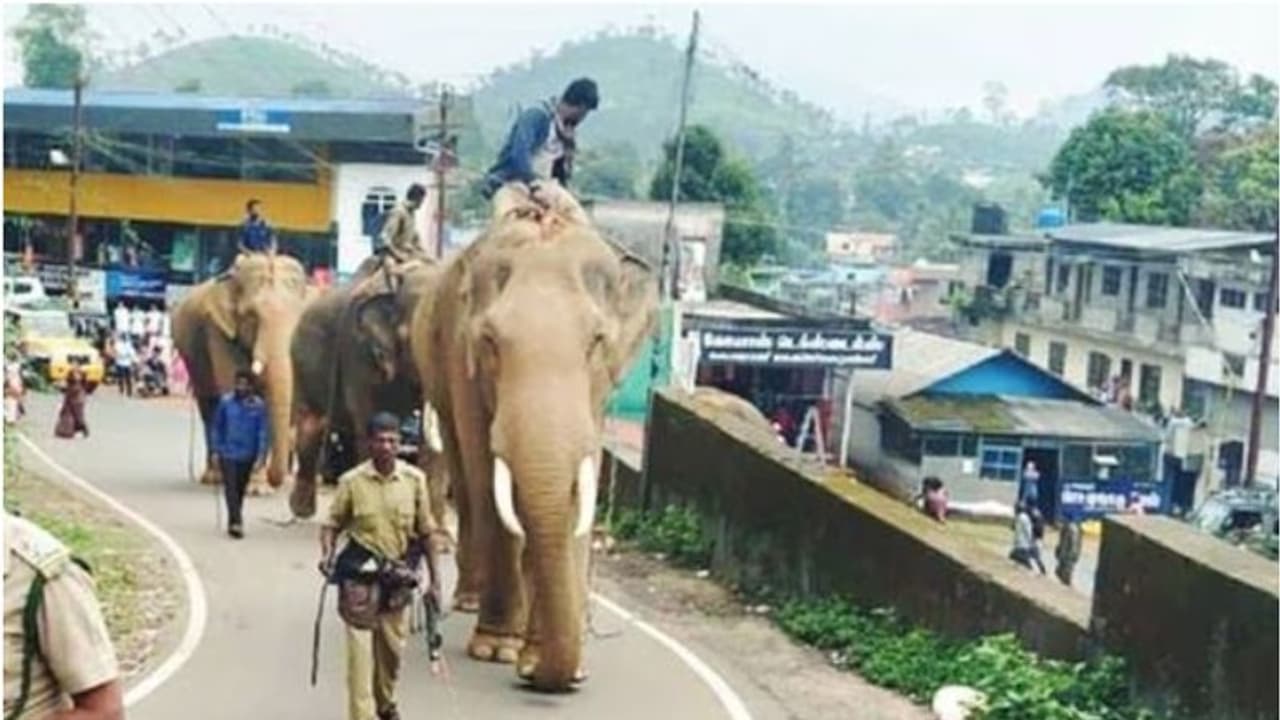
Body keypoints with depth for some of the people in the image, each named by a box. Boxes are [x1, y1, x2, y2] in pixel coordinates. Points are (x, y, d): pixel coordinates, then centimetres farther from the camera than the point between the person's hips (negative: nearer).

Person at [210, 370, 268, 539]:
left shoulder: (258, 405, -4)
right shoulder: (226, 402, -4)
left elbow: (262, 432, -3)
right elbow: (217, 427, 4)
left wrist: (261, 455, -9)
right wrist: (216, 450, 2)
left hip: (247, 455, 2)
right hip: (227, 453, -1)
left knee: (240, 489, 12)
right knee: (231, 488, -12)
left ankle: (233, 522, 24)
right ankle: (236, 522, -18)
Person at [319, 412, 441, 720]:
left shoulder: (414, 479, -1)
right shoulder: (352, 481, -6)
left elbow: (425, 532, 6)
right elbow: (332, 523, 3)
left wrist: (434, 579, 8)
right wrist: (326, 555, -16)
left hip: (399, 577, 3)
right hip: (360, 575, -3)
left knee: (392, 648, 15)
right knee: (361, 649, -9)